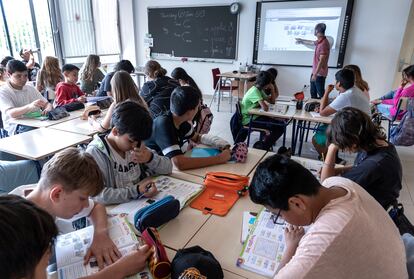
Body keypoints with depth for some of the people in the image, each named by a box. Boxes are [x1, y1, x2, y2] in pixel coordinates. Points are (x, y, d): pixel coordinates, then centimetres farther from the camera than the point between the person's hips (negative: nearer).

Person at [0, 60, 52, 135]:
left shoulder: (31, 88, 16)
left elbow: (46, 104, 13)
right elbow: (11, 114, -19)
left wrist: (48, 109, -14)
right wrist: (30, 106, -39)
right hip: (16, 128, -5)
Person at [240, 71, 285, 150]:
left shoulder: (260, 90, 9)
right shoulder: (255, 91, -21)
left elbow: (272, 101, 16)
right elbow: (265, 108, -31)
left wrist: (272, 89, 2)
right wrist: (264, 104, -7)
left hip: (255, 116, 10)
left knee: (281, 124, 4)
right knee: (279, 127, -15)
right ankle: (262, 147, -3)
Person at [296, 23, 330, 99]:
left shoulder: (324, 44, -24)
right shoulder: (319, 41, 6)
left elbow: (321, 61, -25)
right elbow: (312, 43, 31)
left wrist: (315, 74, -24)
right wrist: (302, 41, 46)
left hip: (320, 74, -10)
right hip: (315, 72, 10)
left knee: (321, 94, -1)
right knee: (313, 93, 20)